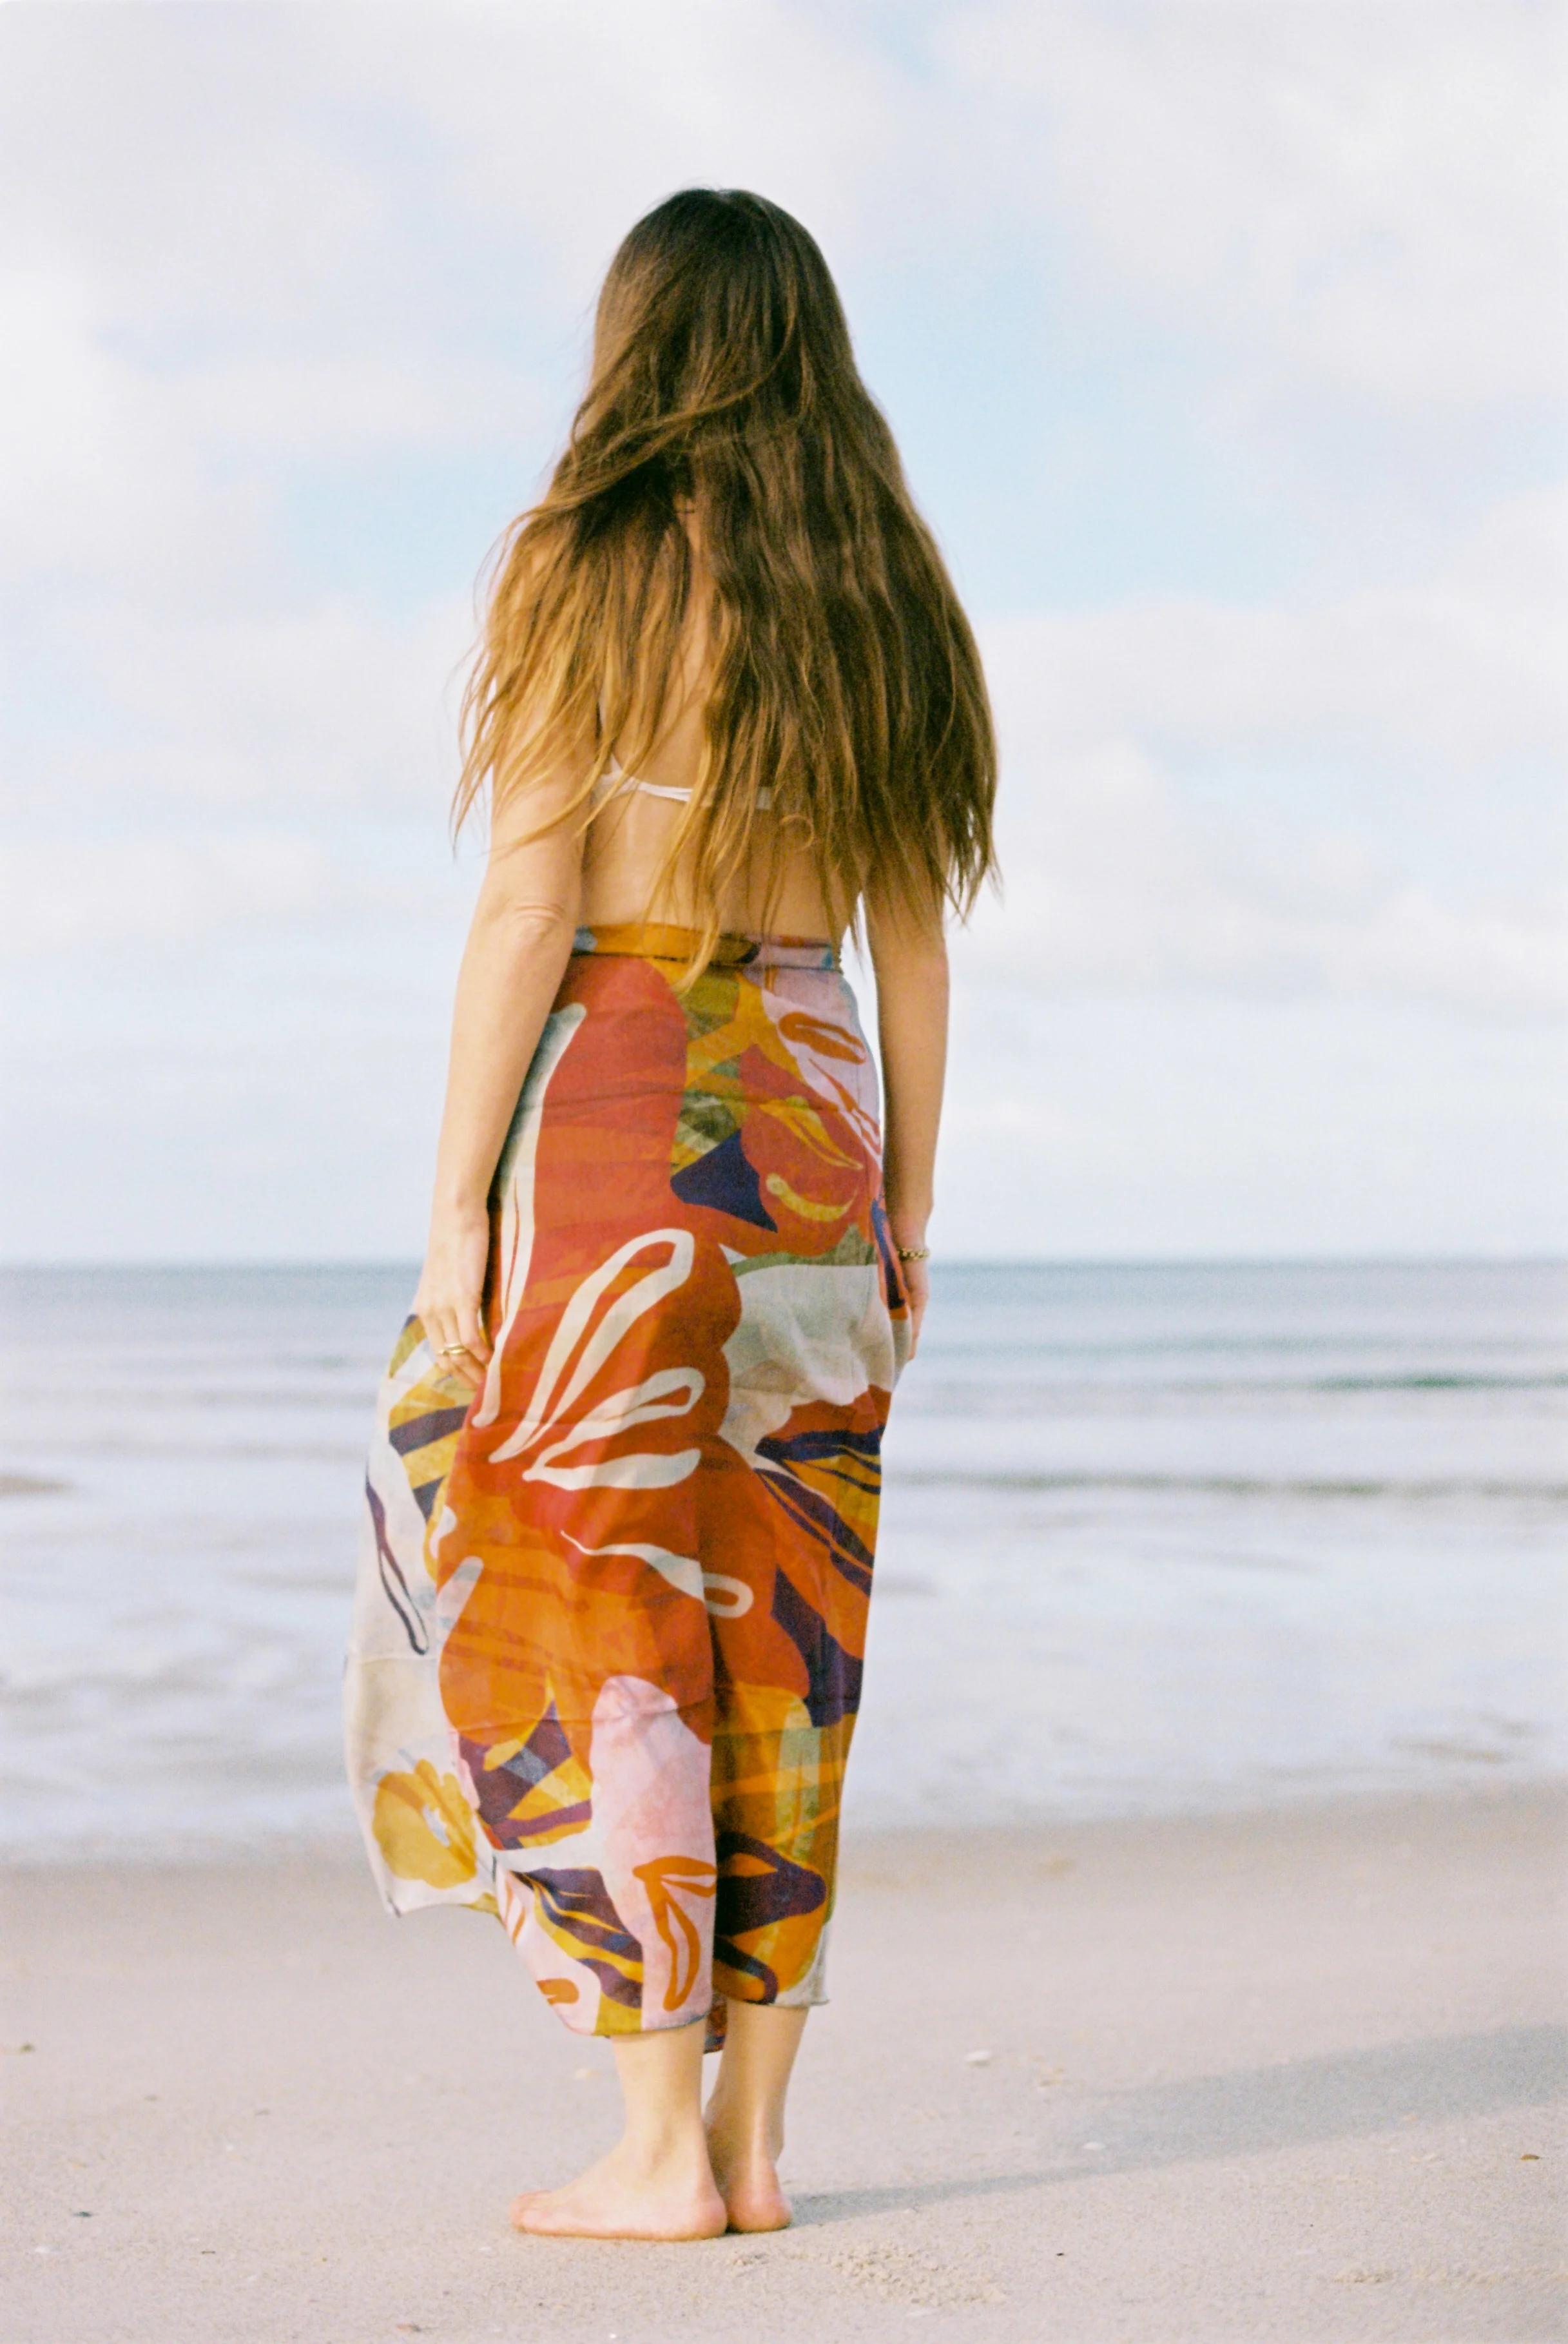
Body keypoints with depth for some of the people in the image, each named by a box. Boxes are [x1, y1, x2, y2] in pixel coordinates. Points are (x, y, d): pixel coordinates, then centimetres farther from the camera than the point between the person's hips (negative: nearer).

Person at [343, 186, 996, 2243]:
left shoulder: (588, 565, -6)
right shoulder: (884, 601, 10)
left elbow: (526, 911, -10)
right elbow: (913, 939, 11)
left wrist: (454, 1205, -7)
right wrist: (903, 1217, 16)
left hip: (617, 1121, -5)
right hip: (812, 1128, 6)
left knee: (596, 1625, 0)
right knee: (776, 1639, 8)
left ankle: (663, 2150, 1)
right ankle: (754, 2137, 11)